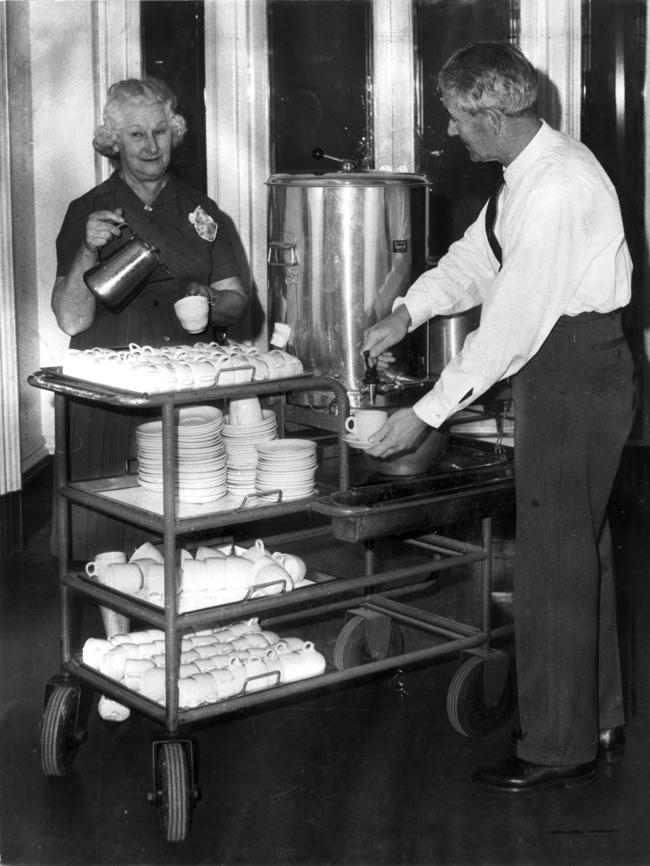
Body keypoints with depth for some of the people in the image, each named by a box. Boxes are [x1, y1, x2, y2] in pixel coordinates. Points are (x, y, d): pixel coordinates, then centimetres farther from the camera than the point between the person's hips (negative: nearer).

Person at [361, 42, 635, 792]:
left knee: (554, 559, -2)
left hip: (574, 369, -10)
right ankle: (598, 718, 34)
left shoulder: (557, 188, -24)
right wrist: (407, 312, 2)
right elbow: (477, 255, 16)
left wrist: (427, 414, -20)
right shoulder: (529, 170, 8)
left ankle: (559, 749, 11)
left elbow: (512, 324, -24)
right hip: (564, 367, 10)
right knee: (579, 546, 18)